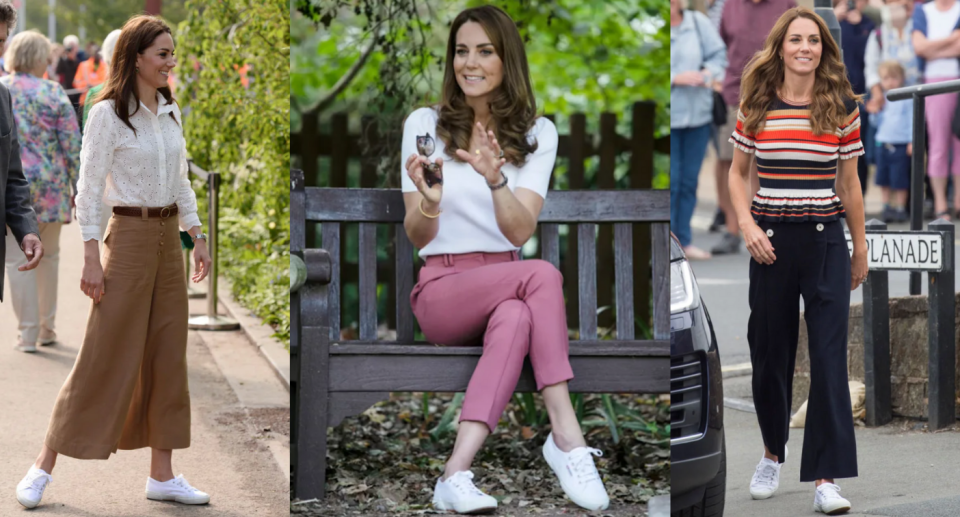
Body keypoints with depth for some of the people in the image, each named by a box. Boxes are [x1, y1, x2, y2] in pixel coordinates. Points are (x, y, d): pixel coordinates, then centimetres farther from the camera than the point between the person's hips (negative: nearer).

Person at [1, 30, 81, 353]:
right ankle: (47, 327, 22)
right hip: (50, 185, 1)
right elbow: (72, 146, -3)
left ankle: (28, 332, 3)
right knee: (48, 256, 14)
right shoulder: (53, 93, -3)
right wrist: (79, 188, 5)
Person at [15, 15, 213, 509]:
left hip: (168, 239, 7)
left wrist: (198, 237, 12)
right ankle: (43, 467, 5)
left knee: (167, 357, 7)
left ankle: (162, 474, 13)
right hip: (129, 239, -7)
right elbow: (89, 190, -12)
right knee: (104, 357, -5)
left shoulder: (171, 111, 10)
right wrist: (92, 259, -16)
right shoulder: (107, 114, -11)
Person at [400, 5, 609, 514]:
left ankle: (457, 473, -44)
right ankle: (567, 437, -36)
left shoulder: (537, 133, 7)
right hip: (441, 289, -2)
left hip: (506, 283, 2)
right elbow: (418, 238, 0)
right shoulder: (424, 124, 3)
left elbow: (520, 231, -7)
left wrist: (496, 180, -27)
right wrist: (429, 203, -23)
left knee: (515, 317, -37)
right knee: (543, 275, -32)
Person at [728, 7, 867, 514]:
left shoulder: (842, 107, 1)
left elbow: (849, 183, 7)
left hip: (826, 243, -1)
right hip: (772, 244, 1)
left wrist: (860, 249, 11)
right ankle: (772, 452, 35)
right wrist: (747, 225, -6)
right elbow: (738, 173, 10)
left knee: (829, 360, -7)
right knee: (769, 353, 11)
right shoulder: (756, 106, 1)